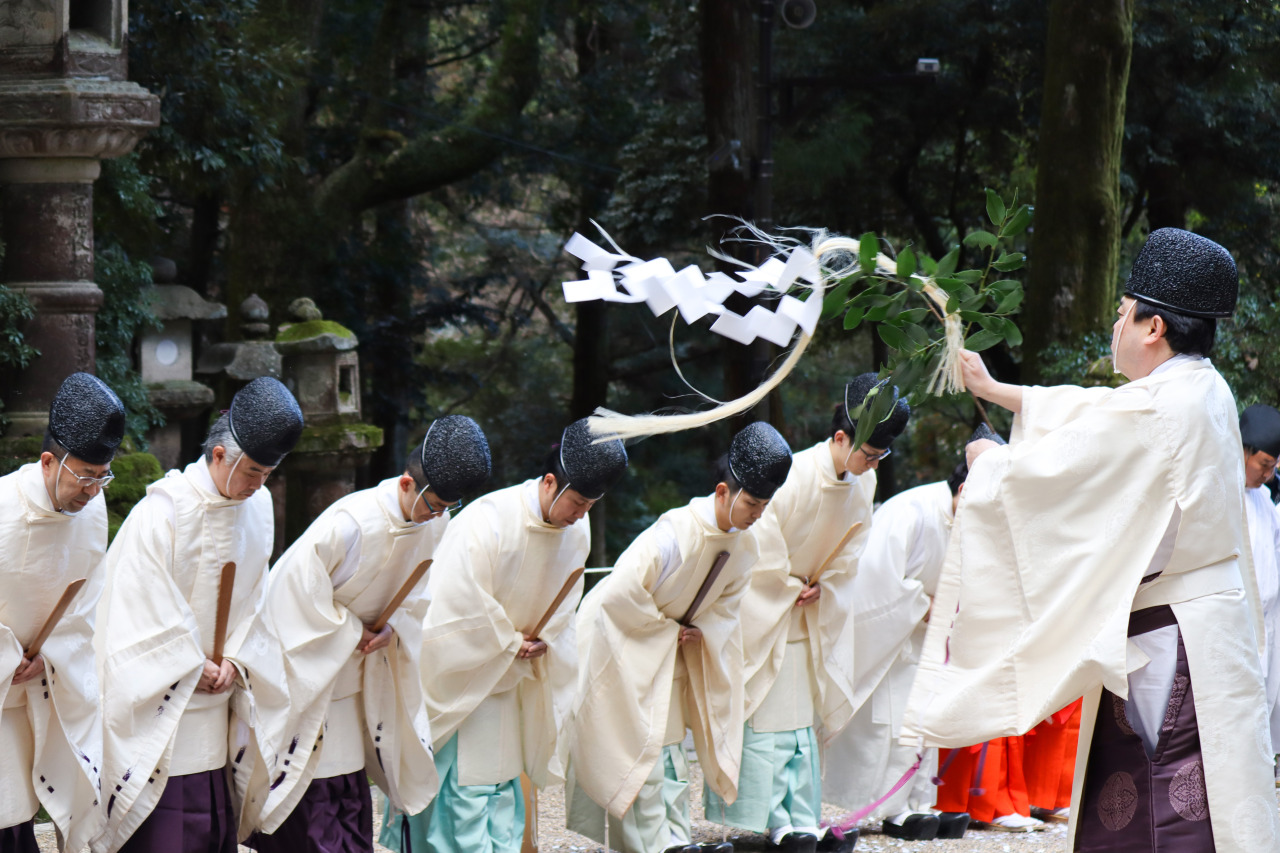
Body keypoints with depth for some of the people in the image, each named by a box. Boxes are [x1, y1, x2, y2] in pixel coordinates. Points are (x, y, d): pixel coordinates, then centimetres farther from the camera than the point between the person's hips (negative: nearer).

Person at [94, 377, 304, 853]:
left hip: (216, 704, 7)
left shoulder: (258, 506, 4)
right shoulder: (162, 514, -18)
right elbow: (140, 611, -16)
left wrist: (234, 662, -4)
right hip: (162, 702, -7)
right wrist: (196, 667, -9)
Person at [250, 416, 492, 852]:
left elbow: (419, 588, 9)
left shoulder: (434, 524, -6)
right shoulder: (351, 522, -29)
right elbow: (299, 579, -24)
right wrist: (350, 631, -16)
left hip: (355, 664, 7)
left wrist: (393, 627, -10)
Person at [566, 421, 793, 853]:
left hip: (670, 647, 8)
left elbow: (726, 602, 11)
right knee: (641, 746, -8)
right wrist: (667, 630, -20)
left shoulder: (745, 546, -7)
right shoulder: (676, 532, -31)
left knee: (670, 743, 8)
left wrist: (699, 632, -9)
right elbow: (621, 593, -34)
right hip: (620, 638, -8)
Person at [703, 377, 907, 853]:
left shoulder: (863, 483, -5)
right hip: (762, 609, -7)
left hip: (806, 612, 7)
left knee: (802, 718, 7)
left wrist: (820, 589, -1)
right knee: (767, 718, -6)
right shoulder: (793, 478, -28)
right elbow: (762, 549, -22)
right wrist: (791, 590, -9)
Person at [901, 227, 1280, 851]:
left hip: (1169, 639, -10)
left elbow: (1047, 469, -12)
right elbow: (1090, 414, 25)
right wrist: (994, 390, 33)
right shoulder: (1203, 391, 10)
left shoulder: (1157, 410, -19)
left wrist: (989, 461, 10)